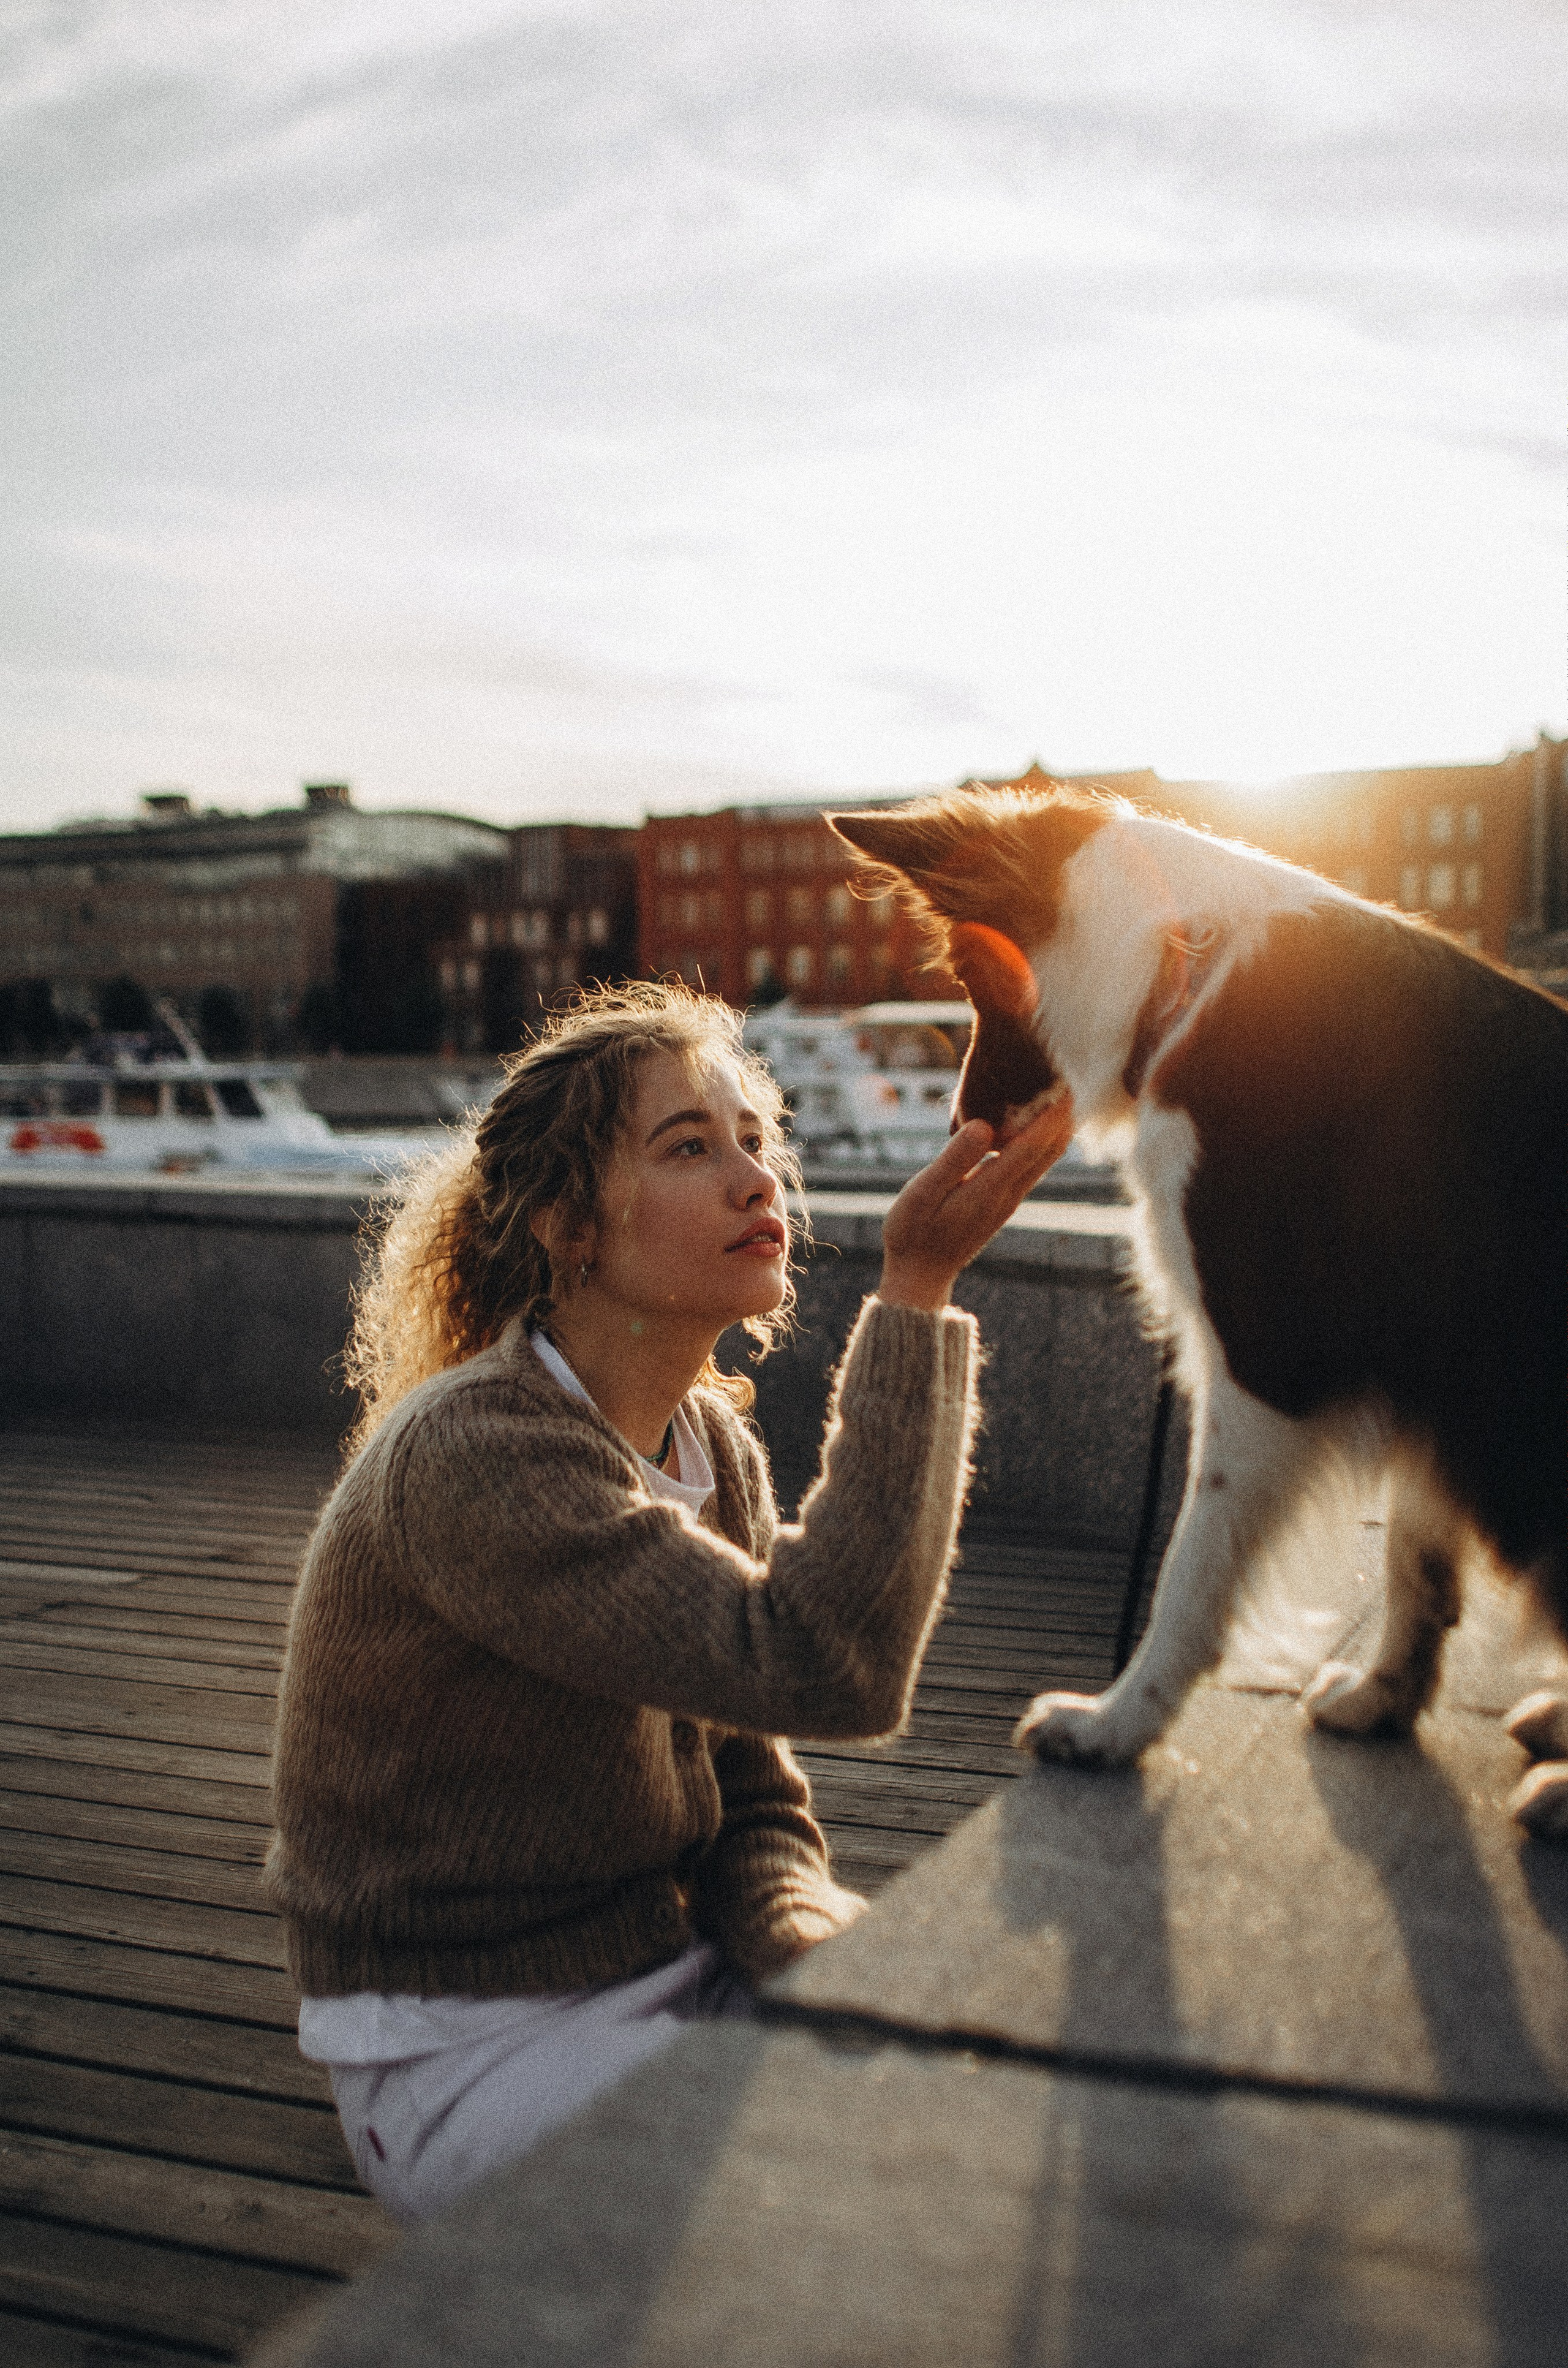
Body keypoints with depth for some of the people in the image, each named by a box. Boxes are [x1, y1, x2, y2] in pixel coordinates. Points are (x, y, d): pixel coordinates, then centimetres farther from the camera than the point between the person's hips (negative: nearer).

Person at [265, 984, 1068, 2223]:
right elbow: (823, 1668, -36)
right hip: (475, 2057, -7)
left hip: (677, 1975, 8)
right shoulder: (471, 1458, -25)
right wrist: (915, 1295, -35)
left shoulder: (714, 1446, 2)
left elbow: (754, 1805, 6)